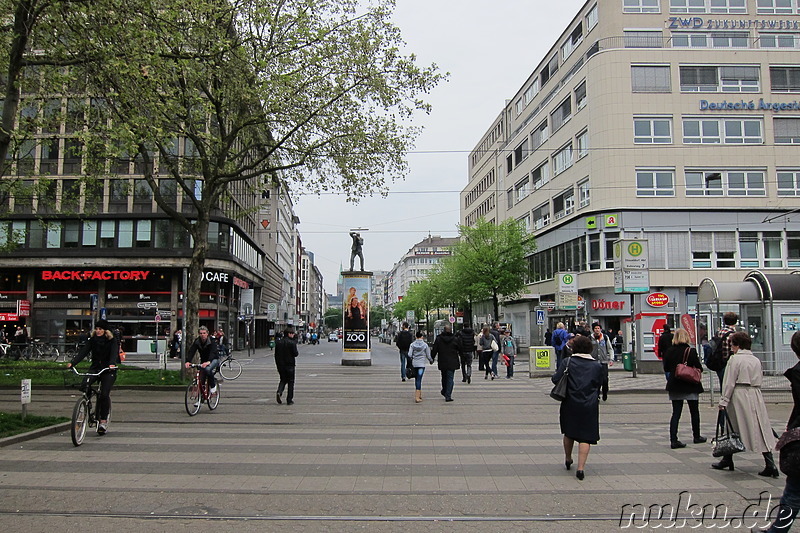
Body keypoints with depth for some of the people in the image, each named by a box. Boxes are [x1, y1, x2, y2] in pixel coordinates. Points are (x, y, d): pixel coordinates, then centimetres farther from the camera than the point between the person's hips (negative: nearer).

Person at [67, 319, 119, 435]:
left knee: (104, 394, -15)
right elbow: (83, 352, -3)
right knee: (84, 385, -25)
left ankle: (103, 421, -6)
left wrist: (112, 364, -38)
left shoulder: (112, 341, -1)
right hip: (95, 368, 4)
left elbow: (114, 353, -17)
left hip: (108, 370, -3)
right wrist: (72, 362, -19)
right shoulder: (92, 340, 9)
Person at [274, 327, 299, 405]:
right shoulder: (292, 343, -12)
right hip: (289, 365, -4)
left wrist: (277, 364, 15)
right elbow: (295, 354, -13)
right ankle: (289, 400, 7)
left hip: (280, 365, 4)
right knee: (290, 382, 6)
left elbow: (276, 354, 8)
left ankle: (279, 392, -9)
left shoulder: (278, 342, 4)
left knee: (283, 380, 18)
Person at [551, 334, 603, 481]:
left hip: (570, 403, 1)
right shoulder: (596, 365, 0)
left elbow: (556, 379, -10)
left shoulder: (567, 362, -6)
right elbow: (599, 384, 7)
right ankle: (580, 468, -6)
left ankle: (568, 459, 37)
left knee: (569, 433, 19)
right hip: (590, 405, 0)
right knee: (586, 436, 2)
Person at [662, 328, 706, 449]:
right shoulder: (691, 351, -13)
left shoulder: (669, 352, -3)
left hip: (674, 386, 2)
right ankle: (697, 437, 31)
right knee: (694, 412, 16)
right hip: (690, 386, -2)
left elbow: (666, 369, 5)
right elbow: (699, 368, -11)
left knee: (676, 413, 3)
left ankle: (673, 440, -5)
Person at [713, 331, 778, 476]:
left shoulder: (735, 359, -8)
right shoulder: (756, 360, 10)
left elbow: (729, 382, -11)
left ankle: (727, 461, 17)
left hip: (739, 396, -5)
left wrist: (723, 401, -8)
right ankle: (770, 464, -4)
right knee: (761, 430, 3)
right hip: (756, 397, 5)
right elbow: (760, 381, 14)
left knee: (733, 430, 6)